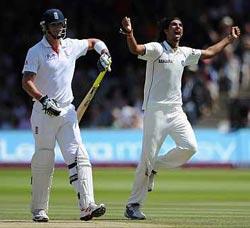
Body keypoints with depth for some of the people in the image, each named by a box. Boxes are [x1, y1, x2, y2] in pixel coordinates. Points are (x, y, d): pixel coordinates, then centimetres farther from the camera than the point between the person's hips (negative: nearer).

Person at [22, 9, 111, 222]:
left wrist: (105, 55, 7)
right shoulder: (36, 52, -4)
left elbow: (94, 42, 28)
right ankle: (39, 210, 13)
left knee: (79, 156, -11)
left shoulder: (72, 46, 10)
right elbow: (27, 82, -14)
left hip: (67, 111, 4)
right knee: (43, 160, 0)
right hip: (44, 112, -4)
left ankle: (87, 206, -21)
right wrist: (43, 100, -28)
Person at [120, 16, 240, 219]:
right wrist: (129, 34, -45)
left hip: (176, 111, 6)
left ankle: (155, 167, 11)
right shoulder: (156, 49, -7)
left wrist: (229, 39, 29)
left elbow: (209, 53, 28)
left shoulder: (185, 53, 14)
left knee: (190, 146, -14)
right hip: (155, 110, -6)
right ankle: (133, 205, 3)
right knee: (148, 156, -7)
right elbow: (136, 49, -26)